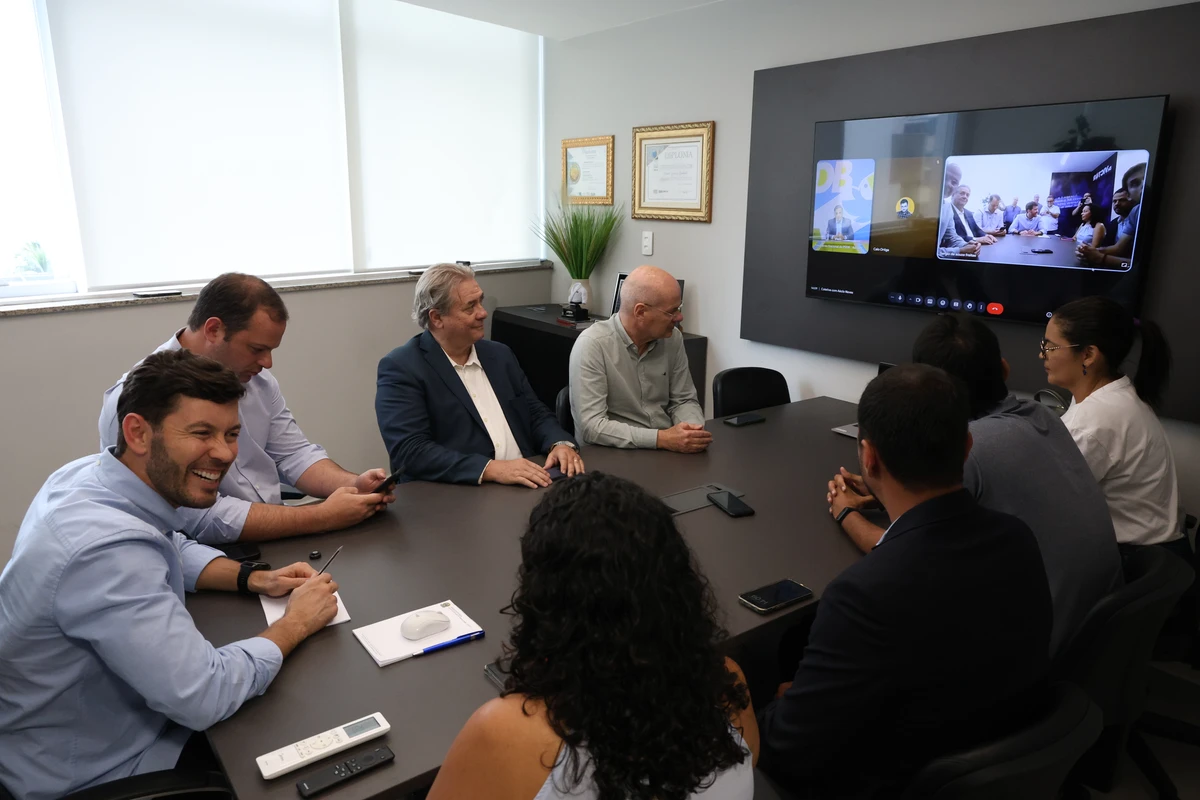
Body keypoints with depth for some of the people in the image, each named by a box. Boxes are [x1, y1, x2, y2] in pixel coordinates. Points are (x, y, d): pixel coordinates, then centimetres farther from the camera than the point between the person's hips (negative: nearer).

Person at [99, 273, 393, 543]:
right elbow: (204, 519, -25)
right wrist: (325, 516, -23)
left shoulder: (254, 377, 4)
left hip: (275, 540, 7)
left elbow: (294, 454, 9)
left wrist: (354, 484, -10)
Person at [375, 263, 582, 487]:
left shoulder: (500, 355, 13)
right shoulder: (401, 368, -5)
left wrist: (560, 443, -5)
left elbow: (536, 413, 17)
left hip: (525, 487, 5)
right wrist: (490, 469, -24)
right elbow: (409, 452, -15)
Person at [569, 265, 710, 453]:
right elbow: (591, 426, -22)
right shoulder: (592, 345, -16)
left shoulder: (673, 338, 2)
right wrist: (661, 438, -26)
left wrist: (693, 430, -11)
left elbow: (683, 400, 10)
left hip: (668, 448, 6)